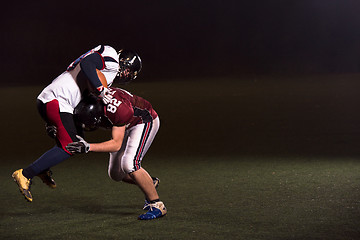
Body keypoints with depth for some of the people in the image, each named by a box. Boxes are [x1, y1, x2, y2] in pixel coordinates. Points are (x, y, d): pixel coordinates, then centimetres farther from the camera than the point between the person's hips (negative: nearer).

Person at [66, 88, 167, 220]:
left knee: (129, 164, -26)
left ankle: (157, 205, -15)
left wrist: (88, 147, -46)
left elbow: (116, 144, -36)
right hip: (126, 125, 8)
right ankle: (149, 184, 29)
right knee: (116, 173, 4)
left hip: (145, 121, -8)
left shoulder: (117, 110, -43)